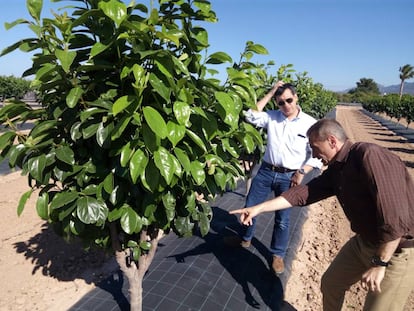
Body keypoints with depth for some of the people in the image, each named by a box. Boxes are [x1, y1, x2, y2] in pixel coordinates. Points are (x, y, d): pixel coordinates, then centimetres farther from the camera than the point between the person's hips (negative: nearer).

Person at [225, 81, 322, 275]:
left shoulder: (310, 124, -4)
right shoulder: (272, 117, 3)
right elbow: (251, 116, -10)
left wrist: (302, 172, -13)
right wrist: (270, 93, -6)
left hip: (289, 177, -3)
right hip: (266, 171, 3)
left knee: (282, 218, 8)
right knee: (250, 207, 12)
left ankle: (278, 255, 30)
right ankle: (245, 239, 39)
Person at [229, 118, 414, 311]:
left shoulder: (369, 155, -27)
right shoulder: (336, 169, 1)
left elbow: (396, 216, -30)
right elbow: (303, 193, -1)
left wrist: (379, 263, -23)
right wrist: (258, 208, -4)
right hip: (364, 240, 8)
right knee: (330, 283, 18)